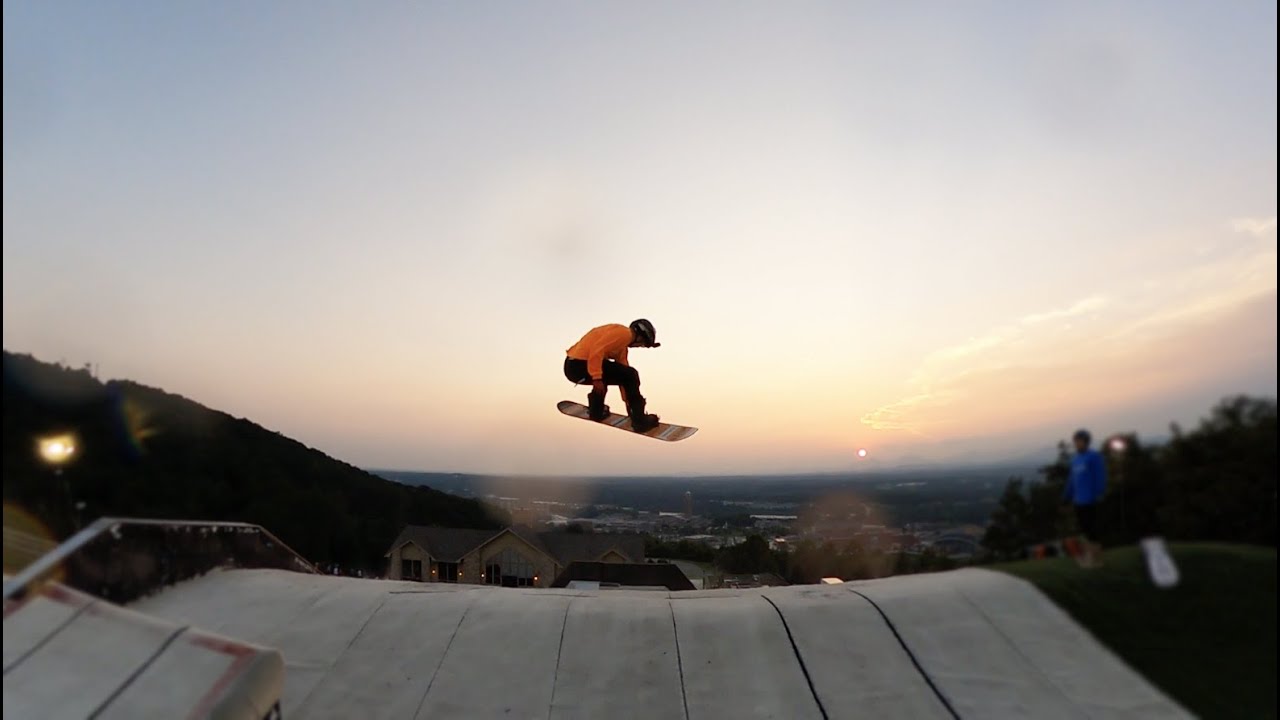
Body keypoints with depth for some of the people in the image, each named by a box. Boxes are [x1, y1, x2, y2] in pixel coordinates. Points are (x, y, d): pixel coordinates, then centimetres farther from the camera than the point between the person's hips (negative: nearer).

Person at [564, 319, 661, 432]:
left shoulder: (622, 348, 23)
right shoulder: (624, 333, -7)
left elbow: (622, 374, 25)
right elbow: (597, 350, -20)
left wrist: (628, 400, 27)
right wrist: (597, 378, -23)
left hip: (572, 365, 10)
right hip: (580, 366, -10)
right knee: (630, 375, -8)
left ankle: (596, 412, 36)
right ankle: (639, 421, 0)